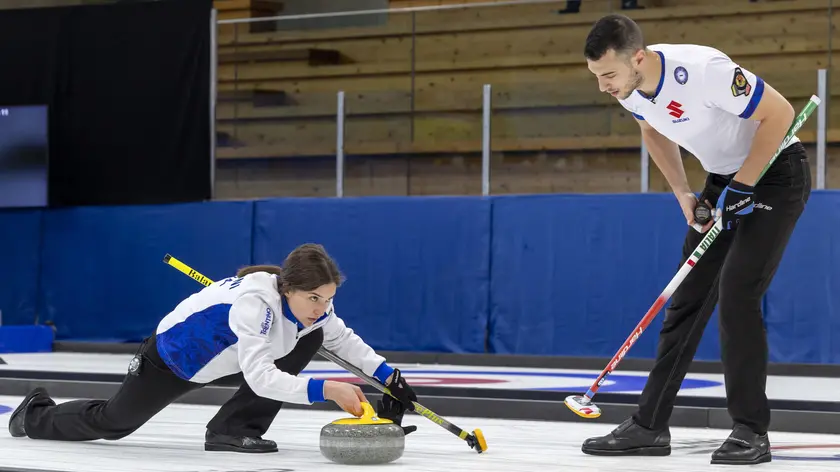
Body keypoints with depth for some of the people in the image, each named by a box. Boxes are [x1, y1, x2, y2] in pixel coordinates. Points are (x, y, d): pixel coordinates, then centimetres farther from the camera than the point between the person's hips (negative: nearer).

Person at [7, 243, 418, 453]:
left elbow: (343, 339, -1)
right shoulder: (254, 301, -42)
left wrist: (387, 375, -11)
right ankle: (35, 415, 45)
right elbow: (260, 376, -49)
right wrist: (323, 389, -56)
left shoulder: (310, 301, -19)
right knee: (111, 422, 14)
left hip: (216, 357, 6)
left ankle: (233, 429, -7)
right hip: (174, 358, -6)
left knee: (310, 340, -13)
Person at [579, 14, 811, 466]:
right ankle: (649, 425, 10)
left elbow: (779, 113, -26)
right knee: (687, 297, 5)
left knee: (736, 294, -18)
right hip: (723, 178, 8)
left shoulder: (704, 70, -34)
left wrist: (742, 187, -22)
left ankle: (751, 432, -10)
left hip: (775, 172, -8)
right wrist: (683, 194, 2)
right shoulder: (629, 86, -10)